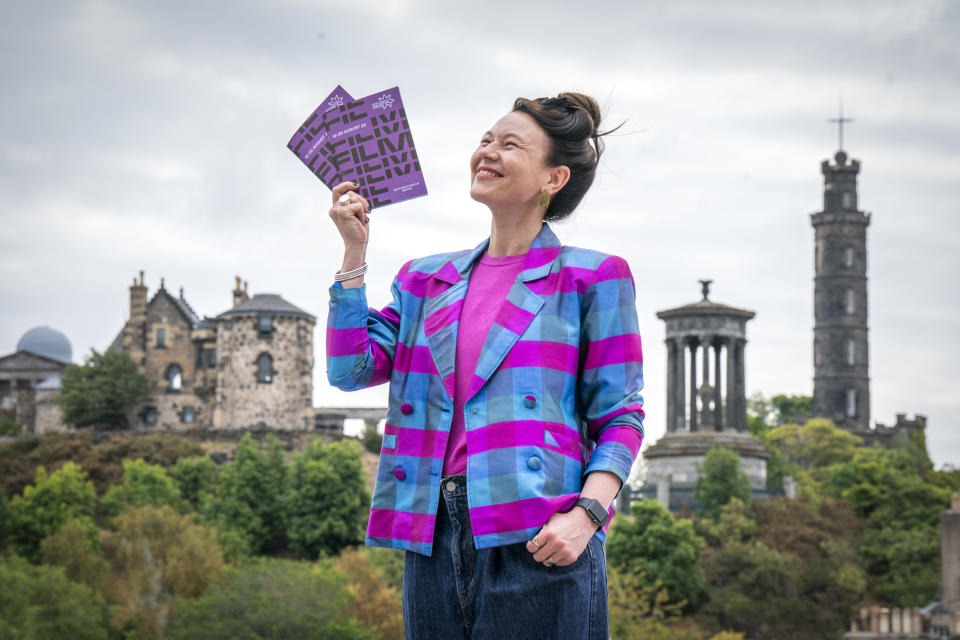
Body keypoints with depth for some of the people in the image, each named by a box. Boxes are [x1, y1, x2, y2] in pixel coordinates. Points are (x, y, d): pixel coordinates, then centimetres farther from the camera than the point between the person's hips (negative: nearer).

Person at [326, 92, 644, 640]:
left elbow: (621, 416, 0)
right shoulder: (426, 278, 19)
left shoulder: (591, 278, 5)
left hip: (538, 541, -4)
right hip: (435, 539, 5)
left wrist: (585, 515, -15)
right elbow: (351, 368, 9)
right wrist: (355, 253, 6)